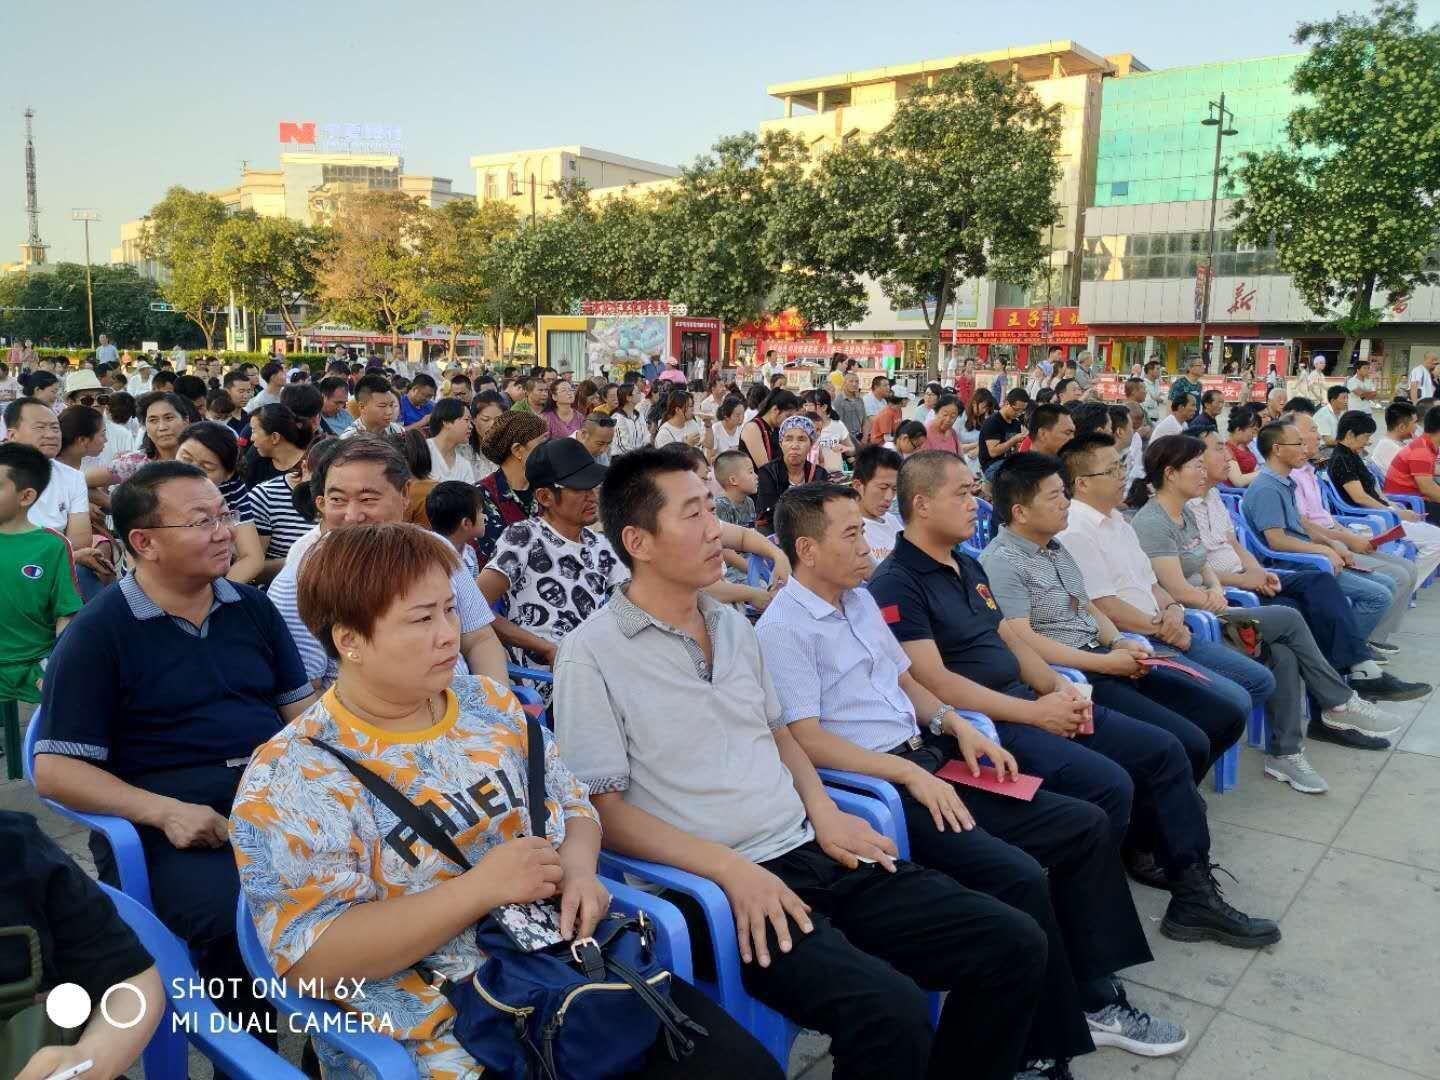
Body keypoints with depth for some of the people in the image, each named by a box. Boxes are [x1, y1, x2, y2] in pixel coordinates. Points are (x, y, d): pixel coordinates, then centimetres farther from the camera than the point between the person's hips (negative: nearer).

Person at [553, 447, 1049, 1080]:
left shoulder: (733, 625, 14)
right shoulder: (591, 655, -8)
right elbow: (601, 809, -11)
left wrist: (822, 810, 5)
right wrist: (730, 867, -20)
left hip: (815, 854, 7)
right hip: (723, 887, -7)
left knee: (1014, 945, -3)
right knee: (892, 1014, -29)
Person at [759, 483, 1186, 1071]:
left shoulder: (860, 599, 15)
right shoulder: (781, 629, -12)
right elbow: (805, 740, -18)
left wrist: (956, 724, 5)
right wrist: (910, 774, -20)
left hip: (927, 760, 9)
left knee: (1086, 825, 2)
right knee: (1019, 876, -24)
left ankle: (1094, 996, 12)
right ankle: (1048, 1044, -4)